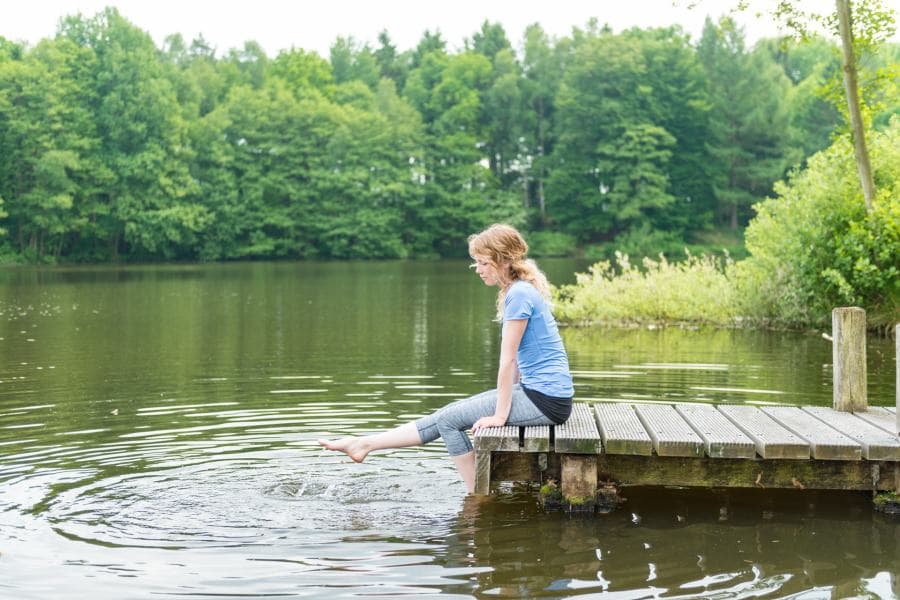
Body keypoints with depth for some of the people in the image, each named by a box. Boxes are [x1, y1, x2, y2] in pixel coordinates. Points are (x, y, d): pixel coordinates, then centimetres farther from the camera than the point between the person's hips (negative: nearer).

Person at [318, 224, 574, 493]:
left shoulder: (519, 294, -17)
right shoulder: (521, 290, 13)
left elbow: (508, 360, -16)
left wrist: (500, 415, -12)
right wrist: (503, 402, 17)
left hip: (545, 400, -9)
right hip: (535, 391, 9)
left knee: (449, 419, -3)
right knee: (451, 412, 9)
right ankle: (365, 444, 16)